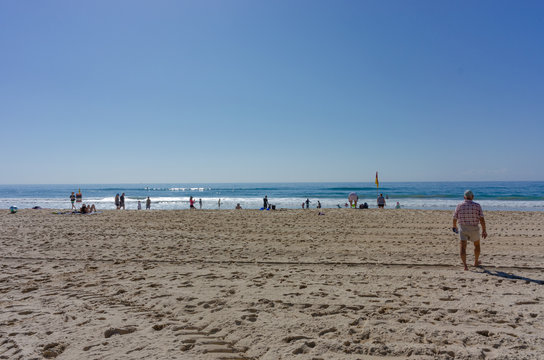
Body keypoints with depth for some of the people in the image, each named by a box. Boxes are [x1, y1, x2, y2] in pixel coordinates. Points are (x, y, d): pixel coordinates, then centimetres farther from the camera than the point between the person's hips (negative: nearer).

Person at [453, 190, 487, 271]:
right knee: (477, 245, 25)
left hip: (462, 229, -1)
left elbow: (454, 219, 2)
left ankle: (465, 265, -18)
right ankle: (476, 262, 40)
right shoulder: (477, 206, -6)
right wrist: (484, 230, -6)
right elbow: (482, 219, -12)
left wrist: (454, 227, 21)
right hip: (474, 229, 1)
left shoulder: (459, 206, -3)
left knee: (462, 247, -3)